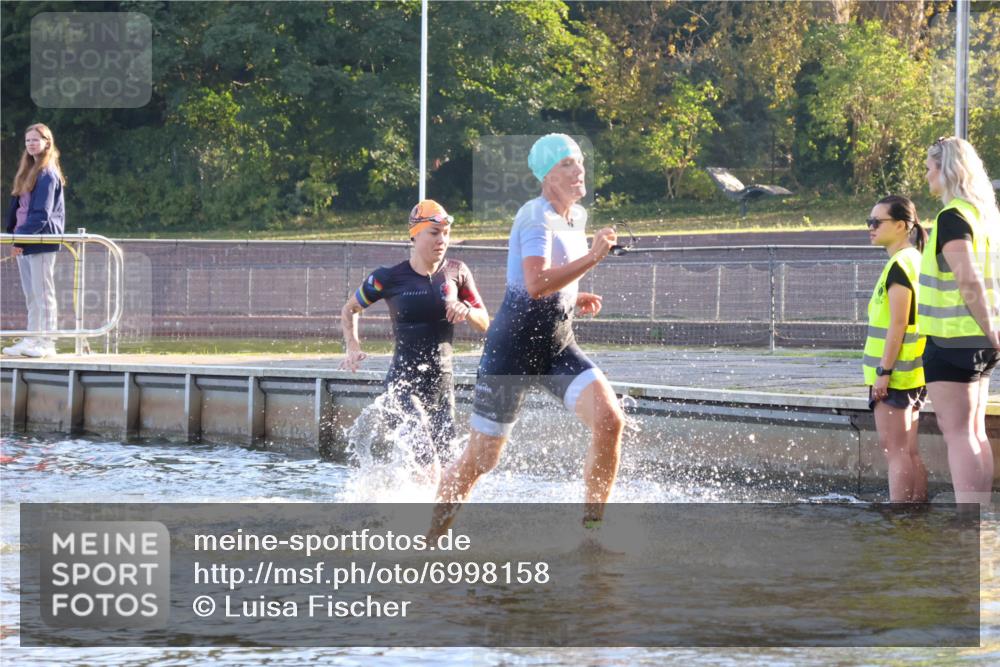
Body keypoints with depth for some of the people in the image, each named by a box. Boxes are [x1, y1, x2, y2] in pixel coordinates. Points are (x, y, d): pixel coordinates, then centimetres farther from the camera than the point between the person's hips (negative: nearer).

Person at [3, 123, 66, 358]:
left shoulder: (48, 174, -9)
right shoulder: (28, 171, 18)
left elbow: (41, 213, -16)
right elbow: (17, 207, 17)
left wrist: (21, 237, -19)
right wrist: (11, 231, 7)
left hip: (40, 241, -9)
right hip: (24, 240, 9)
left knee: (43, 293, -7)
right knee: (31, 295, 10)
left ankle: (47, 343, -6)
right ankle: (31, 339, 13)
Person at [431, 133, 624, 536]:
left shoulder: (577, 217, 11)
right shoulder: (536, 218, -15)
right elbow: (536, 284, -32)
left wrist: (576, 299, 10)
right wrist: (593, 258, -33)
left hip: (559, 349, 7)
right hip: (513, 349, -7)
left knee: (610, 420, -18)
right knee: (480, 459, 2)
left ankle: (592, 525, -8)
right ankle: (433, 537, 23)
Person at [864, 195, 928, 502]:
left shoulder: (899, 265, -14)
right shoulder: (915, 261, 16)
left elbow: (897, 325, -19)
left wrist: (883, 372, -19)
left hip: (895, 373, -10)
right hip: (914, 373, 10)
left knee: (894, 450, -8)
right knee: (908, 451, 11)